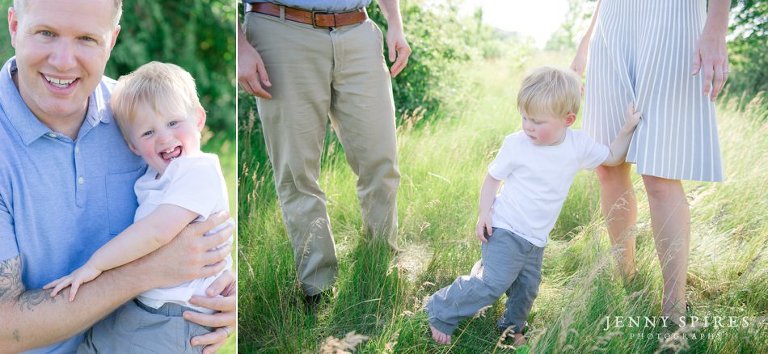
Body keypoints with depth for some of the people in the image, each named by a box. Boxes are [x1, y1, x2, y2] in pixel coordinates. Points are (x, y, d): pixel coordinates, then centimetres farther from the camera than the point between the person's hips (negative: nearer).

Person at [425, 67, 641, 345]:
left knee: (526, 288, 13)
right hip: (505, 230, -5)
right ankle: (440, 312, 1)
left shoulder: (579, 145, -4)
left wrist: (628, 128, 2)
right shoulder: (516, 144, -14)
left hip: (535, 239, 5)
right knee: (494, 283, -14)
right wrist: (484, 212, -14)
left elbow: (612, 157, 13)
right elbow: (493, 178, -5)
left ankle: (511, 328, 38)